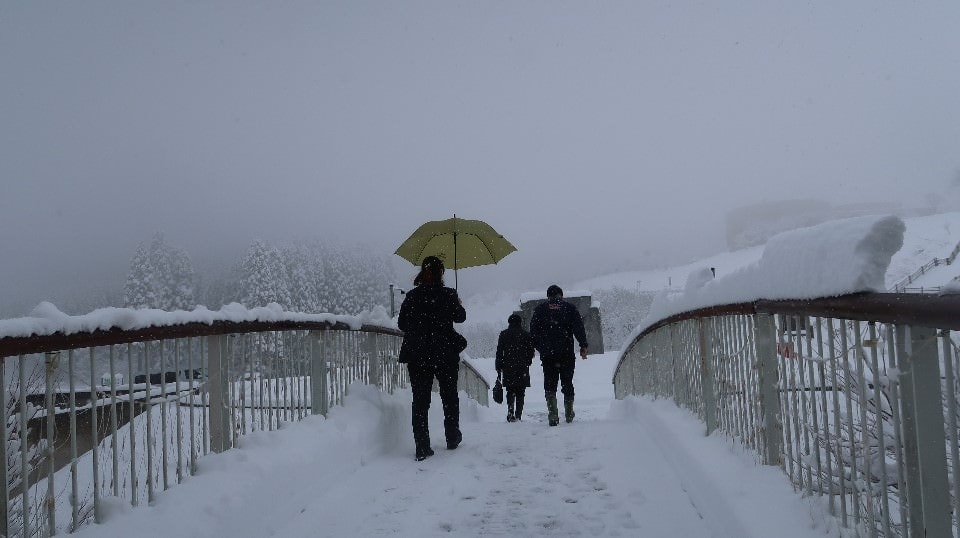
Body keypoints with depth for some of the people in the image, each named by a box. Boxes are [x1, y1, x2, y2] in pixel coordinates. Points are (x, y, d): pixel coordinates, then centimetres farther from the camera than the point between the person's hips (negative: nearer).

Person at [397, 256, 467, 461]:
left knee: (420, 400, 4)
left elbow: (401, 323, 2)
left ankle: (422, 448, 0)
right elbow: (460, 317, 3)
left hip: (417, 356, 1)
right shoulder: (448, 295, -9)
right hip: (445, 354, -1)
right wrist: (458, 304, 23)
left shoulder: (411, 296, -2)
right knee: (449, 396, 18)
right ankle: (452, 438, 31)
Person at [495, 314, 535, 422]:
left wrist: (499, 368, 6)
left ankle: (510, 411, -13)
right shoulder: (526, 335, 4)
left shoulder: (503, 334, 5)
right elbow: (531, 352, 5)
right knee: (520, 393, 7)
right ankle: (518, 415, 3)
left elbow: (499, 352, 2)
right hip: (522, 369, 0)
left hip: (508, 368, 0)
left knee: (510, 391, 10)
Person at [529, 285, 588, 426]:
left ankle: (553, 414, -14)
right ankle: (569, 414, 20)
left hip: (547, 354, 0)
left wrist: (534, 348, 11)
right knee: (567, 383, 13)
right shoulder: (570, 308, 7)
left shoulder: (540, 309, 8)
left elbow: (533, 331, 6)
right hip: (567, 353, 1)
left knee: (550, 384, 1)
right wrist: (583, 346, -5)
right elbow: (579, 328, -2)